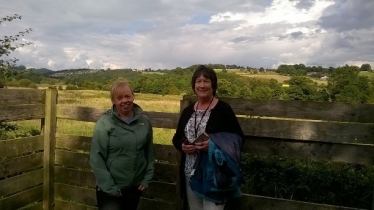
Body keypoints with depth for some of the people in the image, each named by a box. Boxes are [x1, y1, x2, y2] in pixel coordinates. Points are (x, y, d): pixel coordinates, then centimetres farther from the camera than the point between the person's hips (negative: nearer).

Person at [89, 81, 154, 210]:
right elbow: (96, 158, -13)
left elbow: (149, 152, 6)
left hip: (135, 186, 4)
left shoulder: (144, 121, -1)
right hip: (110, 189, -4)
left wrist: (147, 178, 3)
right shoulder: (105, 123, -12)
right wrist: (109, 187, -14)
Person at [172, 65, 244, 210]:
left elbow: (238, 139, -9)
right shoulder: (188, 111, 8)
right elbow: (176, 138, 15)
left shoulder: (223, 109, -8)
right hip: (190, 174, 6)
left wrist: (213, 145, -23)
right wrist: (182, 146, -7)